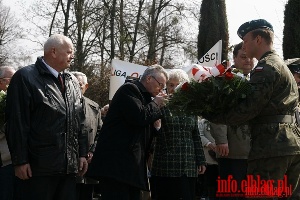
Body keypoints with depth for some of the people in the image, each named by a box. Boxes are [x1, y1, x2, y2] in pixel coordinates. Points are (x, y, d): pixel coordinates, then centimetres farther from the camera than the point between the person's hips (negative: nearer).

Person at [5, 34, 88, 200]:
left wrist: (82, 154, 14)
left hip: (69, 167, 7)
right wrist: (20, 161, -13)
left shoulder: (72, 82, 16)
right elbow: (17, 122, -10)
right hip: (38, 168, -6)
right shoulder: (25, 77, -5)